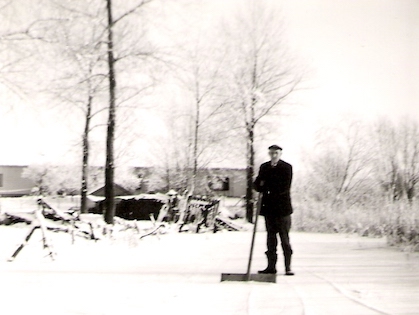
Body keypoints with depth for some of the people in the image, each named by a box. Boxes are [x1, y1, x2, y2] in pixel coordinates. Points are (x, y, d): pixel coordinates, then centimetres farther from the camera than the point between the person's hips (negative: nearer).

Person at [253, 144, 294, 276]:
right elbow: (257, 185, 10)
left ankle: (288, 267, 0)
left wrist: (268, 188, -14)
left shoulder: (286, 167, -1)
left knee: (285, 238, -3)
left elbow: (285, 187, -10)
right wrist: (260, 184, -13)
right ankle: (271, 266, 11)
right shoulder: (264, 167, 14)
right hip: (268, 207, 4)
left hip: (282, 207, -4)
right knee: (271, 237, 7)